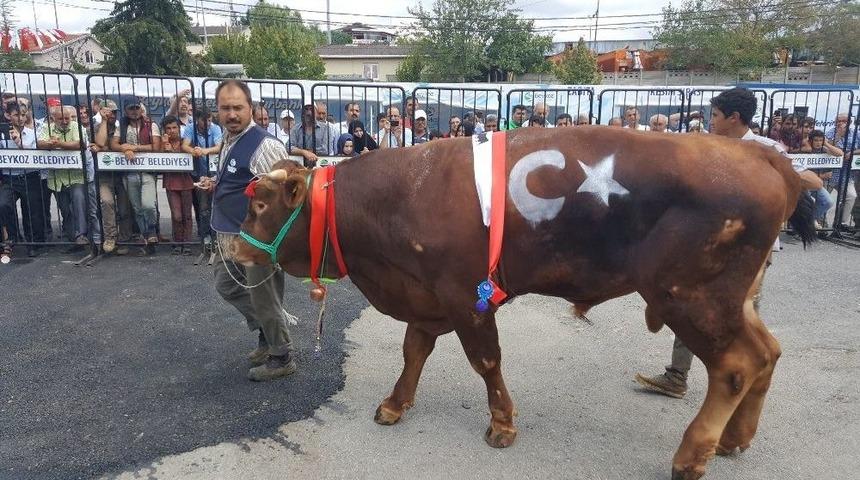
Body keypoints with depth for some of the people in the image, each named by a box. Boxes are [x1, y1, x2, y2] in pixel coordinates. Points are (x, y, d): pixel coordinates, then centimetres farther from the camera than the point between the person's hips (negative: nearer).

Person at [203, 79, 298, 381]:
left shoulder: (264, 145, -21)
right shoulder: (229, 141, 9)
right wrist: (216, 187, 11)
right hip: (230, 236, 10)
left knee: (264, 298, 2)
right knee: (227, 286, 22)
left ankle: (281, 358, 22)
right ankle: (266, 333, 39)